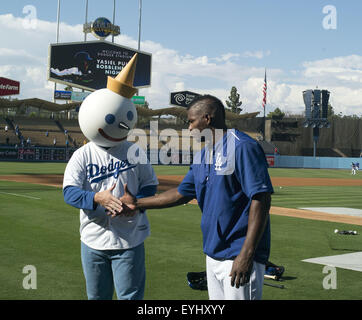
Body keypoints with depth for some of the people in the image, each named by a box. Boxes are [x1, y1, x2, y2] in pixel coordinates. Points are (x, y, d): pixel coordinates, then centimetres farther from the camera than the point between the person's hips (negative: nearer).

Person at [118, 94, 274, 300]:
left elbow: (261, 199, -20)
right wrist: (137, 204, 20)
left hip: (239, 257, -8)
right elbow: (182, 194, 22)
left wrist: (246, 255, -24)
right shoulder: (203, 155, 14)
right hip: (213, 255, 9)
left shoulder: (243, 147, -14)